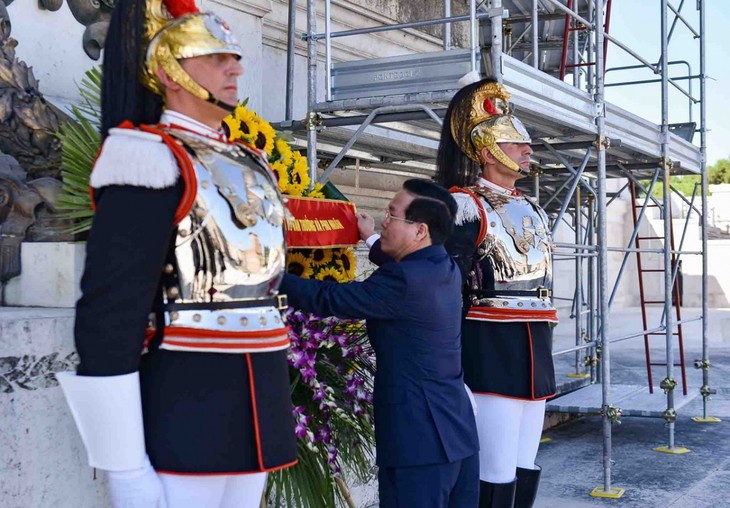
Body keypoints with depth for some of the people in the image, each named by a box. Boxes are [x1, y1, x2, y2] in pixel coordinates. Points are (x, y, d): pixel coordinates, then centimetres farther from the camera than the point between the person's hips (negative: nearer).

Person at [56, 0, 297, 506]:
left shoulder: (250, 163, 15)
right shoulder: (152, 161, -11)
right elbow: (106, 314, -17)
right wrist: (125, 467, -20)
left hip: (255, 403, 8)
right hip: (182, 406, -8)